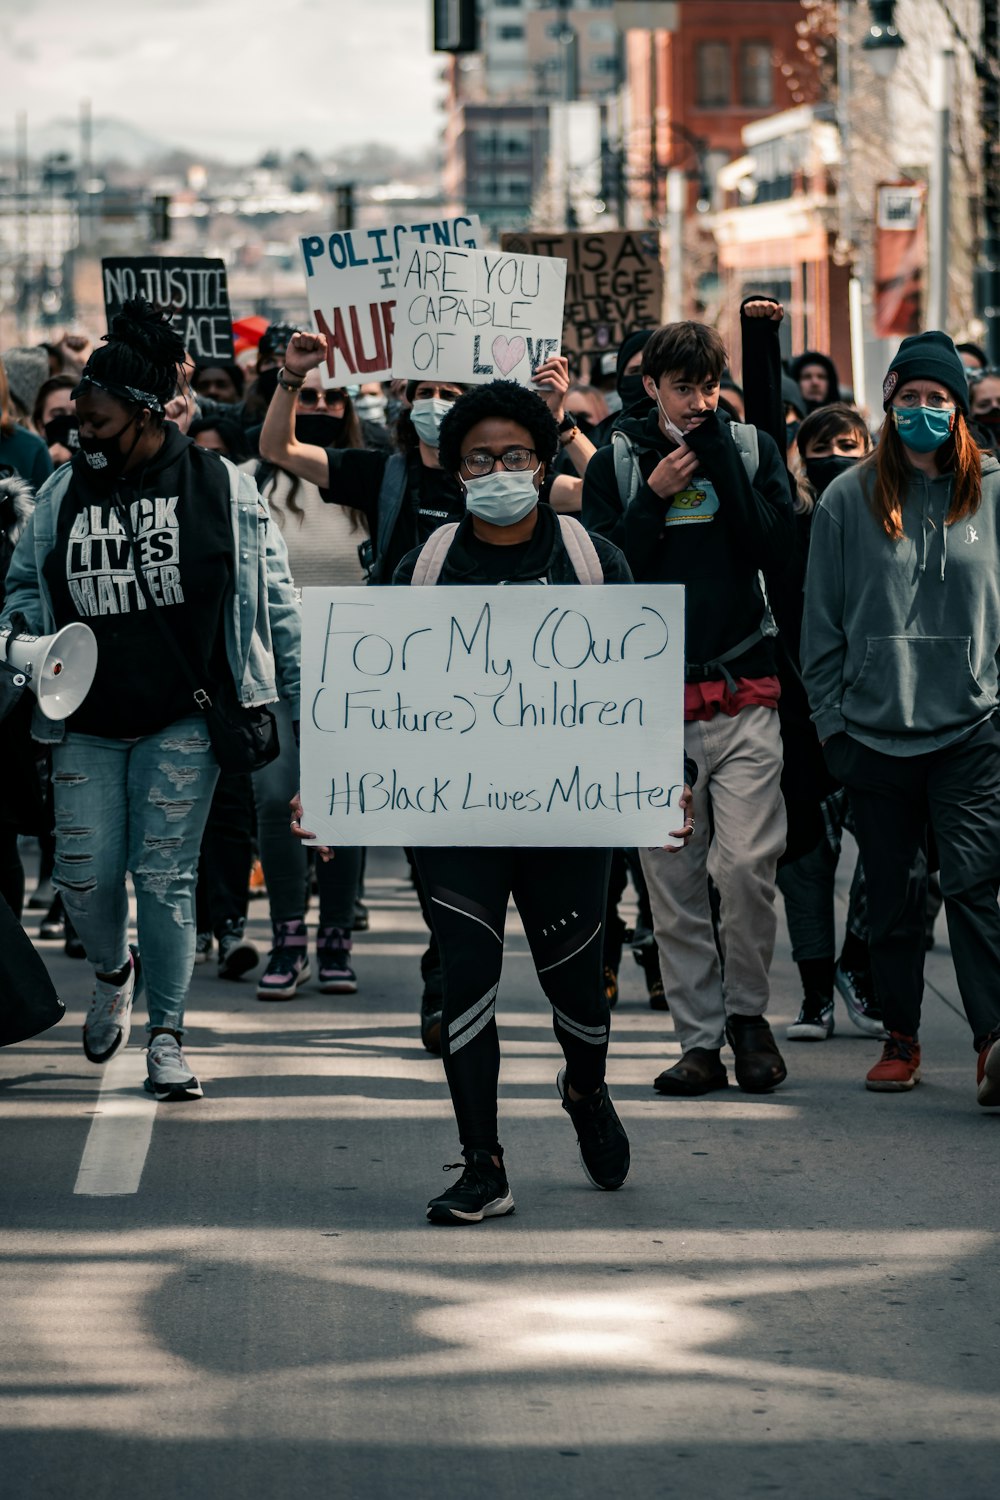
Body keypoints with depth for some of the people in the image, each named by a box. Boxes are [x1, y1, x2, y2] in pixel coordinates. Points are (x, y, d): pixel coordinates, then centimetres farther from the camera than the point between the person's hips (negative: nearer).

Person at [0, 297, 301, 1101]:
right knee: (86, 874, 0)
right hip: (87, 721, 3)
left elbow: (274, 598, 3)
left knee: (166, 876, -4)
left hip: (183, 723, -3)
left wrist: (300, 696, 4)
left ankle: (166, 1034, 9)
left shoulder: (221, 488, -2)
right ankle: (114, 971, 33)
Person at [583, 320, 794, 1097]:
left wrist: (721, 461, -9)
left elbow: (775, 548, -5)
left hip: (744, 694, -1)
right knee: (673, 880, 1)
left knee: (747, 865, -10)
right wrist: (655, 499, -10)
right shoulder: (618, 462, 6)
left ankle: (747, 1009, 11)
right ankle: (700, 1039, 8)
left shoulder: (751, 447, 7)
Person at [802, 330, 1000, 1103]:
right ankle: (900, 1037, 19)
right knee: (893, 895, 8)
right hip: (875, 731, 1)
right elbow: (823, 619, 7)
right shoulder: (849, 499, 4)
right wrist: (832, 720, 2)